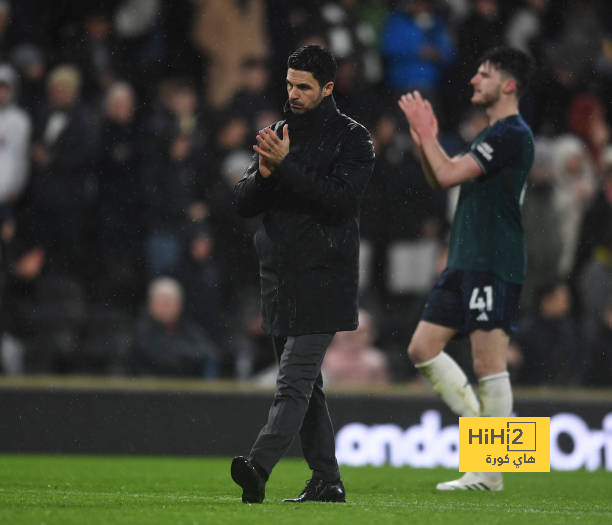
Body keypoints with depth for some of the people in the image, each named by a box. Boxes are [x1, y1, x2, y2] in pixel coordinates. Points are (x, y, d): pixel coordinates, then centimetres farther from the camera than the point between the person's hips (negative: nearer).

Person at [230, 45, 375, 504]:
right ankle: (327, 480, 15)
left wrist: (285, 165, -21)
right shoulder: (280, 133, 15)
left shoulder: (352, 138, -3)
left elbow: (340, 197, -18)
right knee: (306, 385, 10)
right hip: (279, 277, 7)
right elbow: (244, 203, 9)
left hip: (323, 280, -7)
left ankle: (259, 469, -30)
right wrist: (264, 173, -12)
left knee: (295, 382, -16)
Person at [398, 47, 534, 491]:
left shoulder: (512, 134, -12)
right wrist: (424, 139, 7)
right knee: (423, 347, 8)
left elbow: (449, 175, -17)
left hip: (494, 266, -10)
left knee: (488, 362, -8)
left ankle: (491, 472, -4)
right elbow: (440, 178, 23)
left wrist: (426, 134, -4)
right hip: (466, 263, 10)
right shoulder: (492, 134, 19)